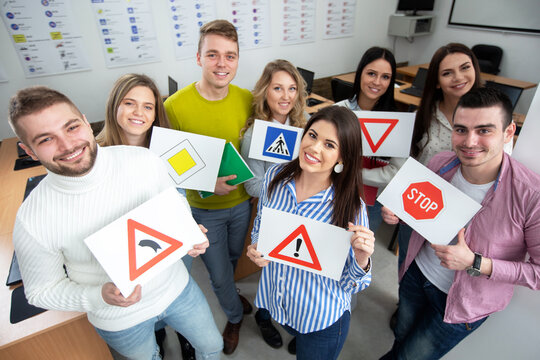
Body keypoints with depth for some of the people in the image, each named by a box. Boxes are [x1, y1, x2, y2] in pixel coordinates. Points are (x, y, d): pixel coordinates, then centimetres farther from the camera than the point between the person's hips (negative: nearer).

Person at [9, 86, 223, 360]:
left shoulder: (144, 161, -21)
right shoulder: (32, 222, -24)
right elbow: (42, 291, -9)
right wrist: (99, 296, -27)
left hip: (176, 288, 2)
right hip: (120, 322, -1)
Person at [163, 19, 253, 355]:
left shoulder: (247, 100, -9)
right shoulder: (175, 106, -20)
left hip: (242, 200, 4)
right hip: (205, 208, -3)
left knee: (234, 257, 28)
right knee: (218, 271, 14)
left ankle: (228, 293, 63)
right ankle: (235, 314, 47)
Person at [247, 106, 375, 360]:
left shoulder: (351, 208, -26)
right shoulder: (276, 176, -15)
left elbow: (350, 284, -16)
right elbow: (260, 225, 3)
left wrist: (362, 260, -36)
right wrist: (255, 248, -16)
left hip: (322, 318, -4)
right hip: (275, 300, 5)